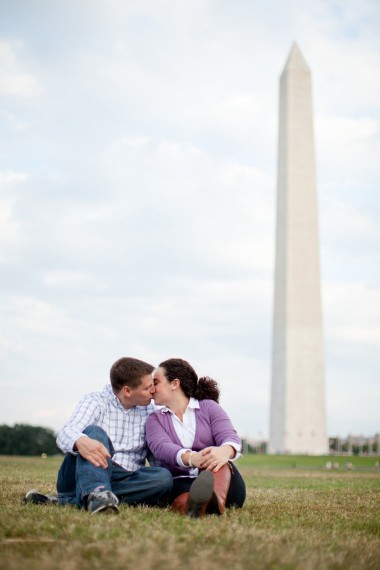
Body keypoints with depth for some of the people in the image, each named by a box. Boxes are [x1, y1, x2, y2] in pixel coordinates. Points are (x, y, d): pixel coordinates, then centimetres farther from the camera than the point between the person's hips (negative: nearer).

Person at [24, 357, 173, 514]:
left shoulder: (149, 411, 12)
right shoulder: (96, 401, -1)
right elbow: (66, 434, -21)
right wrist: (80, 441, -44)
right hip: (81, 476, -3)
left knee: (164, 477, -28)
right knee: (94, 431, -28)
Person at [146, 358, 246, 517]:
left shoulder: (209, 407, 11)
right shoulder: (155, 419, 13)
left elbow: (229, 437, -8)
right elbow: (161, 447, -9)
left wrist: (224, 451, -36)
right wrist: (191, 458, -33)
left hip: (225, 484, 0)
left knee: (216, 459, -32)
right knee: (184, 493, -35)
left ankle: (216, 498, -63)